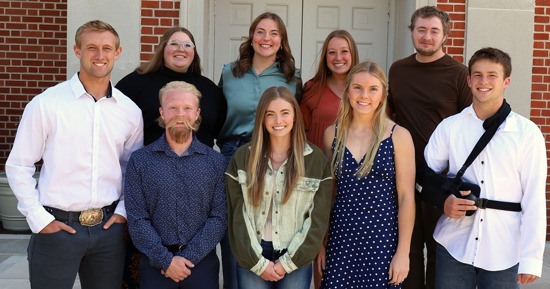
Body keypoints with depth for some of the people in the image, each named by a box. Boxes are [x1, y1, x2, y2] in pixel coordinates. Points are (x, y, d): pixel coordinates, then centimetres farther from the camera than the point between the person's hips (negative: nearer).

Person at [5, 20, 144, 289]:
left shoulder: (130, 111, 4)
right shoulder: (46, 104, -6)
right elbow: (18, 166, -2)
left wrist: (123, 211, 6)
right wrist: (39, 219, -7)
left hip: (109, 226, 3)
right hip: (57, 227, -3)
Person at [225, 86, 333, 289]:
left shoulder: (316, 159, -1)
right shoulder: (242, 158, 1)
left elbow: (318, 219, -3)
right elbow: (237, 215, -2)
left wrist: (288, 262, -7)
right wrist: (257, 261, -7)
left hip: (296, 259, 0)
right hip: (251, 258, 1)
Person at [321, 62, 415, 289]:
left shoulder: (398, 136, -5)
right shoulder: (332, 133, 3)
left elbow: (406, 196, -5)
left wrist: (403, 252, -8)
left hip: (382, 238, -2)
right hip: (340, 238, 3)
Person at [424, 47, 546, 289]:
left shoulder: (527, 132, -3)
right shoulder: (449, 127, 3)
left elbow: (534, 199, -3)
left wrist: (531, 257, -5)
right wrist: (443, 201, -10)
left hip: (504, 254, -1)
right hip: (453, 248, 1)